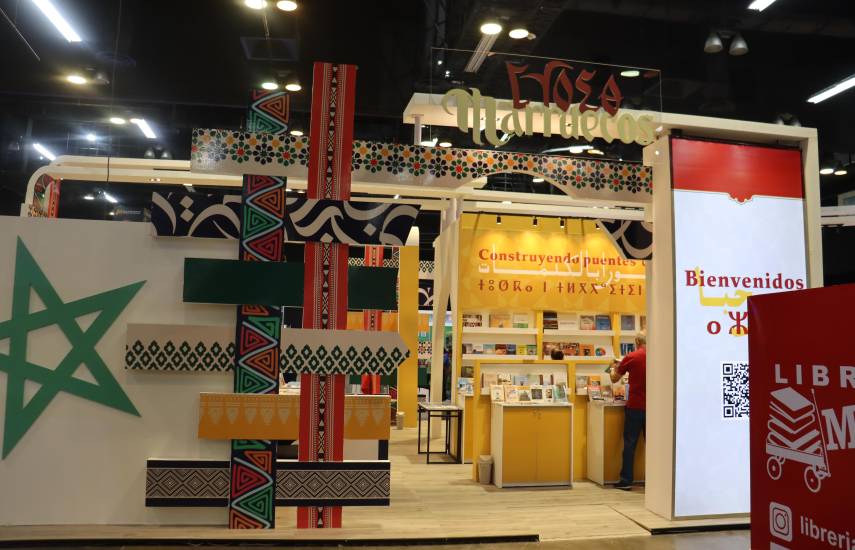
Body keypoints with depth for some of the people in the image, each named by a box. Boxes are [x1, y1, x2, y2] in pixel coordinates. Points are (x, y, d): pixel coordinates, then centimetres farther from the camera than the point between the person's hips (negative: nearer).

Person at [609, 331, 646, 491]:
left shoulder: (631, 357, -8)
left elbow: (614, 379, 3)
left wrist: (613, 368, 24)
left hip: (635, 406, -3)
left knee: (630, 444, 4)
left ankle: (626, 481, 5)